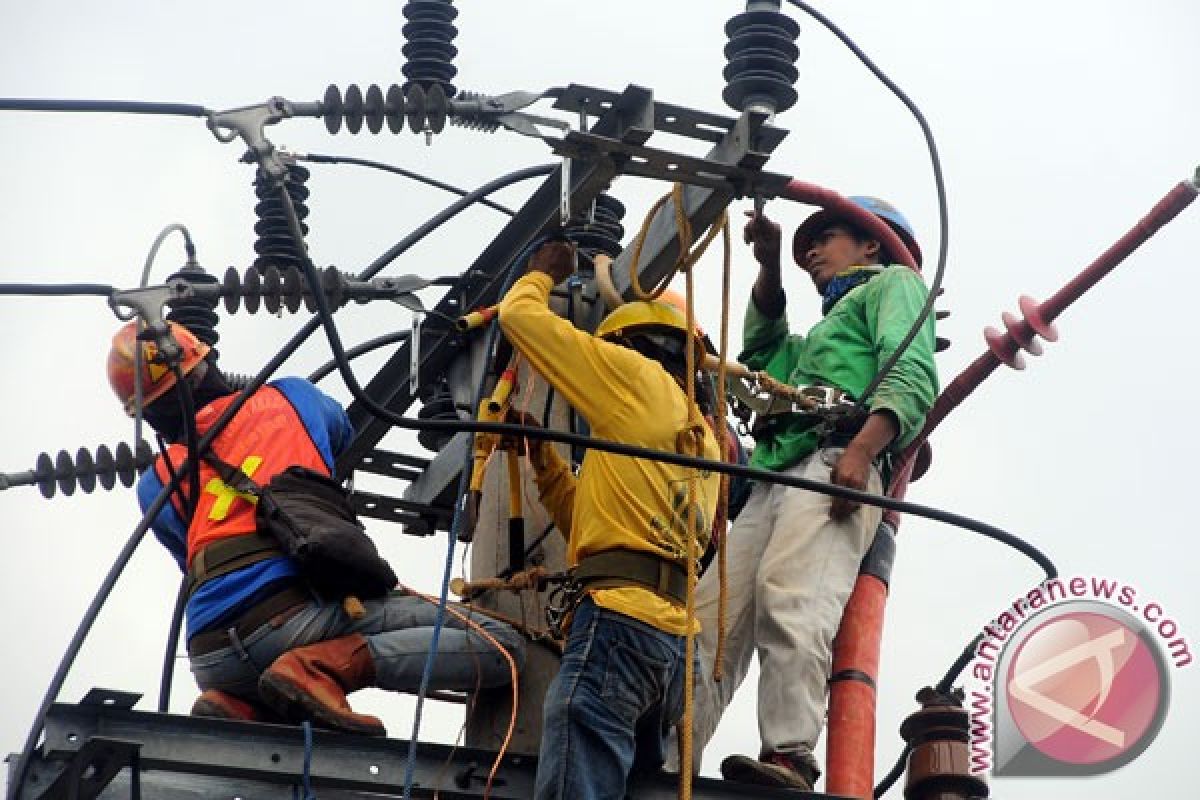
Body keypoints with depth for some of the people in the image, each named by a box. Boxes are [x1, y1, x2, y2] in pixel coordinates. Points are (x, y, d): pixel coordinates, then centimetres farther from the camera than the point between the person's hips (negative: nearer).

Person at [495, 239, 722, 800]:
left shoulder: (638, 377, 7)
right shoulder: (702, 436, 29)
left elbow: (518, 316, 10)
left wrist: (543, 273, 29)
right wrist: (542, 458, 29)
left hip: (620, 618, -9)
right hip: (674, 638, 9)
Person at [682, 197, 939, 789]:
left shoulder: (894, 282, 17)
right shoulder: (822, 334, 42)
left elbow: (913, 375, -1)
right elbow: (761, 353, 52)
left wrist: (862, 446, -19)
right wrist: (769, 266, 41)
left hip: (835, 463, -9)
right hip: (774, 478, 9)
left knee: (789, 597, -31)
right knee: (711, 618, -8)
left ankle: (788, 758, -45)